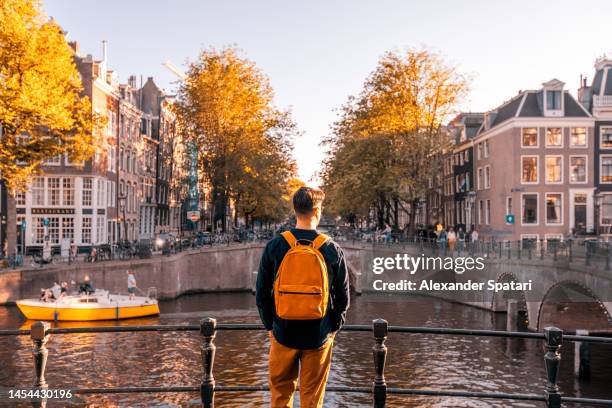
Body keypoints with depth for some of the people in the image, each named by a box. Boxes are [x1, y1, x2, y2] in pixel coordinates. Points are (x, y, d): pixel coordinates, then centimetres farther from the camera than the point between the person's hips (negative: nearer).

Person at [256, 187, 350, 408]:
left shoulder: (274, 247, -6)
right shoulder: (332, 249, -6)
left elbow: (262, 293, -1)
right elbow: (342, 296, 0)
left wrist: (270, 325, 11)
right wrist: (333, 328, 12)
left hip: (283, 333, 1)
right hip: (319, 336, 0)